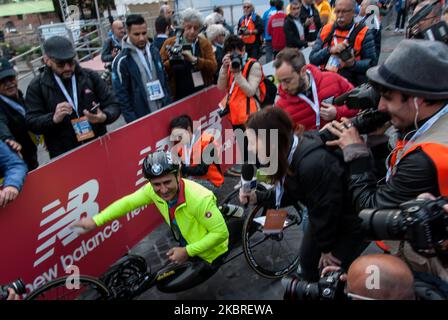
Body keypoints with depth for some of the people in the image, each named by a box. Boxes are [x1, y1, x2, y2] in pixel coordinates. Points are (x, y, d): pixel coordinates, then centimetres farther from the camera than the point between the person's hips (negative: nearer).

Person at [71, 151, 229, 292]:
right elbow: (128, 202, -6)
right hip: (188, 245, 6)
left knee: (167, 284, -2)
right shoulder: (153, 190, -20)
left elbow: (221, 233, -30)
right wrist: (95, 220, -9)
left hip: (209, 253, -6)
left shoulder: (199, 199, -39)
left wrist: (187, 252, -28)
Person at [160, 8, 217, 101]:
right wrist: (170, 62, -21)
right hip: (178, 97, -1)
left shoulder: (205, 43, 5)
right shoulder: (169, 43, 2)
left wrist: (194, 59, -21)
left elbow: (214, 67, -8)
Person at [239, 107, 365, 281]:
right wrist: (257, 197, -9)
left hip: (351, 223, -8)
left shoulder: (313, 164, -40)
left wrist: (327, 248, -12)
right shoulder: (288, 156, -12)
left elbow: (326, 209, -27)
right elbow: (290, 194, 1)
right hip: (325, 219, 8)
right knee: (307, 259, 21)